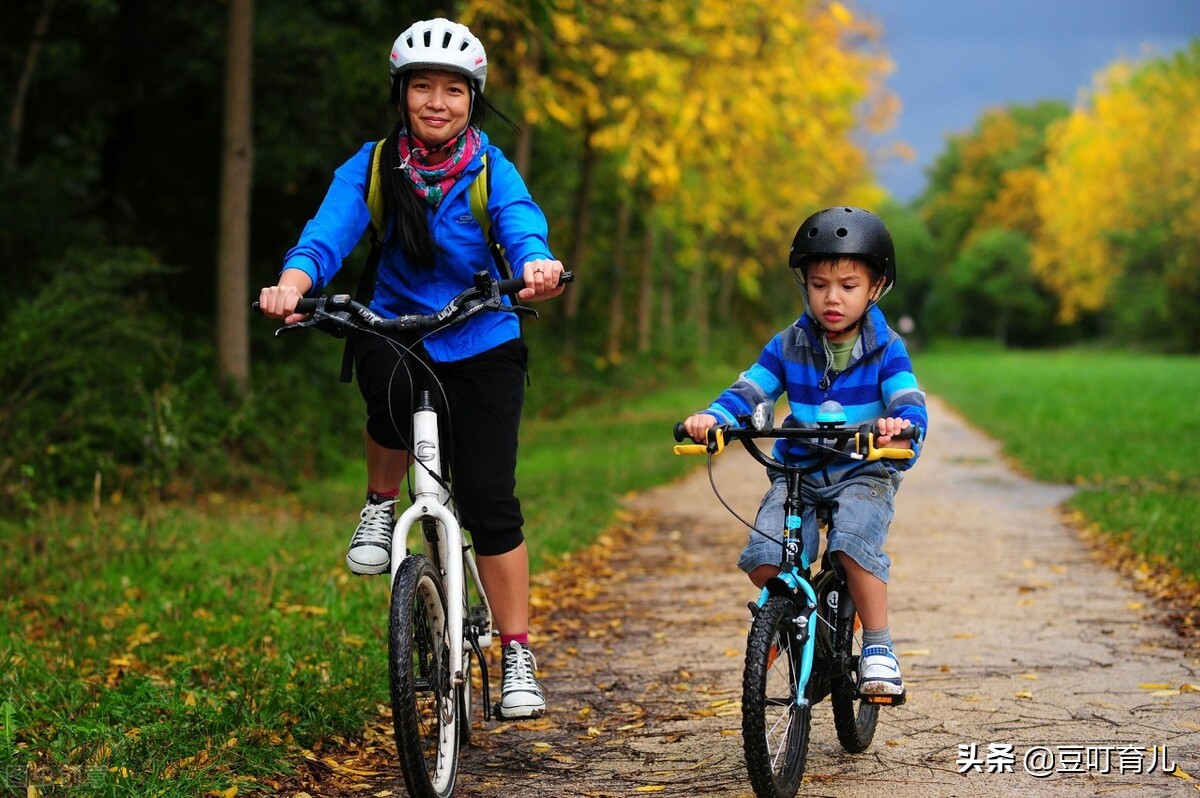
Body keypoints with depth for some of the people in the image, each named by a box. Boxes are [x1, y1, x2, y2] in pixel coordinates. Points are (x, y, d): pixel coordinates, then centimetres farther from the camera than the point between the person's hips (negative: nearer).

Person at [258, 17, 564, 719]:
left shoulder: (492, 170, -10)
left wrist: (536, 267, -54)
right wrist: (293, 284, -44)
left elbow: (523, 227, -29)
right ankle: (381, 507, -7)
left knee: (489, 502, -7)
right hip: (397, 332, 1)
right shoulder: (374, 165, -7)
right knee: (389, 379, -36)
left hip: (481, 346, 0)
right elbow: (327, 234, -21)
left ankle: (518, 658, 6)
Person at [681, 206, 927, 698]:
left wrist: (901, 424, -40)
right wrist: (711, 417, -24)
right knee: (763, 559, -19)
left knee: (854, 544, -31)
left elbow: (909, 402, -15)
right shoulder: (788, 347, 3)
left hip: (865, 474, -2)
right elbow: (747, 392, -2)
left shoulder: (885, 349, -3)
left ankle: (879, 648, -13)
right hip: (797, 474, 3)